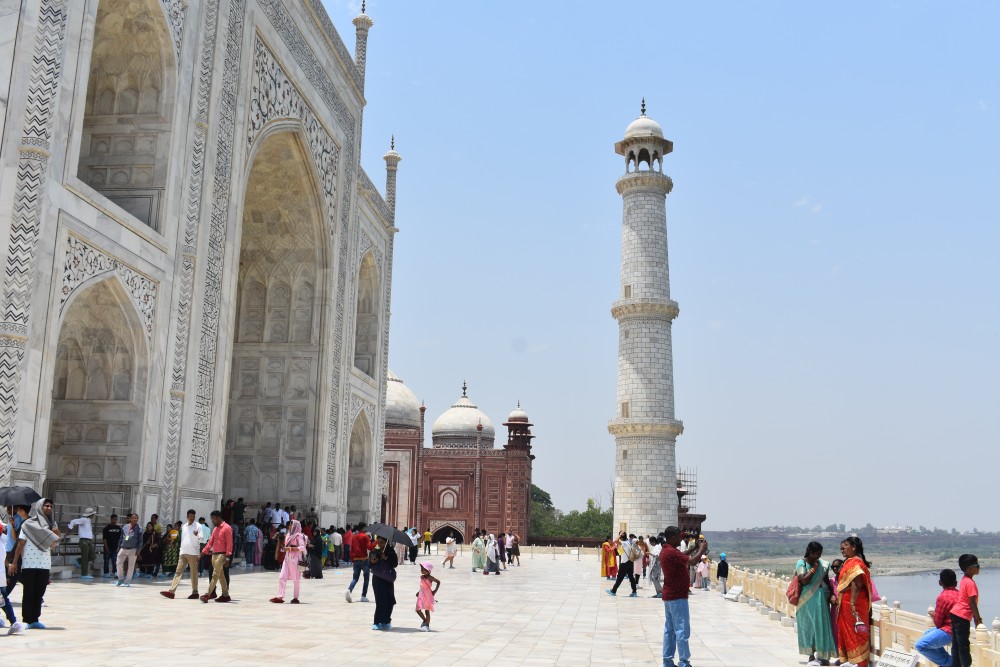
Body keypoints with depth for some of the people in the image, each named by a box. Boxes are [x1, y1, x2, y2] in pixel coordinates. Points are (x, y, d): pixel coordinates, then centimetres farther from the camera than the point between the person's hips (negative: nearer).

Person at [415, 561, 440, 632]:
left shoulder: (430, 577, -14)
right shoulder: (422, 577, 7)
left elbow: (438, 582, -16)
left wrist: (435, 591, -15)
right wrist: (419, 592, 12)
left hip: (428, 596, -7)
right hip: (421, 596, 7)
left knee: (427, 611, 1)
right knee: (418, 610, 6)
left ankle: (427, 626, 10)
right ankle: (425, 620, 28)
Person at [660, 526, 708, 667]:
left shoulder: (665, 551, 9)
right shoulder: (671, 552, -22)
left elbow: (680, 556, 26)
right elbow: (691, 561, -26)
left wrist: (694, 548, 16)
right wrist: (702, 550, -10)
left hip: (669, 595, 10)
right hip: (678, 596, -10)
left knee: (669, 629, 12)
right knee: (682, 630, -5)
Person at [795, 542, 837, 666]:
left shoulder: (822, 563, 5)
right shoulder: (801, 563, -7)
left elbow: (827, 580, 11)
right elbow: (804, 580, -18)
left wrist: (832, 594, 0)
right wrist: (814, 568, -14)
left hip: (820, 599, 3)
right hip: (807, 600, -3)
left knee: (821, 625, 3)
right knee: (808, 626, 3)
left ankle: (821, 655, 10)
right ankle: (811, 656, 8)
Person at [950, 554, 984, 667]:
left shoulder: (964, 580, 13)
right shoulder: (970, 583, -15)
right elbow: (972, 603, -16)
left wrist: (976, 618, 21)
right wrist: (978, 619, -8)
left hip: (955, 614, 9)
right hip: (962, 617, -9)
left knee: (956, 644, 10)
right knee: (963, 645, -4)